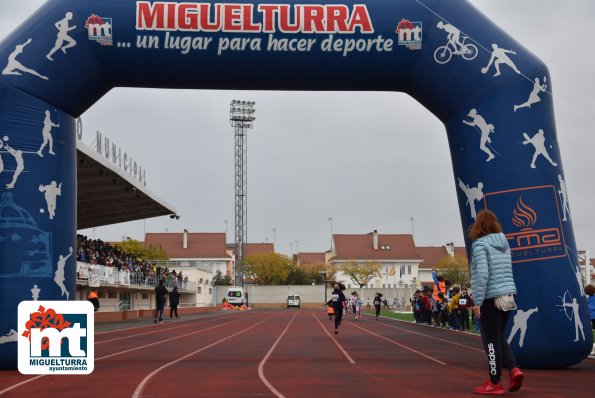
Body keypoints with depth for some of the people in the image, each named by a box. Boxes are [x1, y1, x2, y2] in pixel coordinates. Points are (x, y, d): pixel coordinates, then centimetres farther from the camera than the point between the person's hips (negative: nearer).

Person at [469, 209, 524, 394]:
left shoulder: (480, 244, -10)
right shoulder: (504, 243, 12)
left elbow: (482, 274, -18)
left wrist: (477, 301, -17)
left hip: (491, 298, -7)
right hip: (508, 295, 7)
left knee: (491, 340, 1)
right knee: (499, 338, 19)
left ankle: (494, 384, 8)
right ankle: (514, 369, 2)